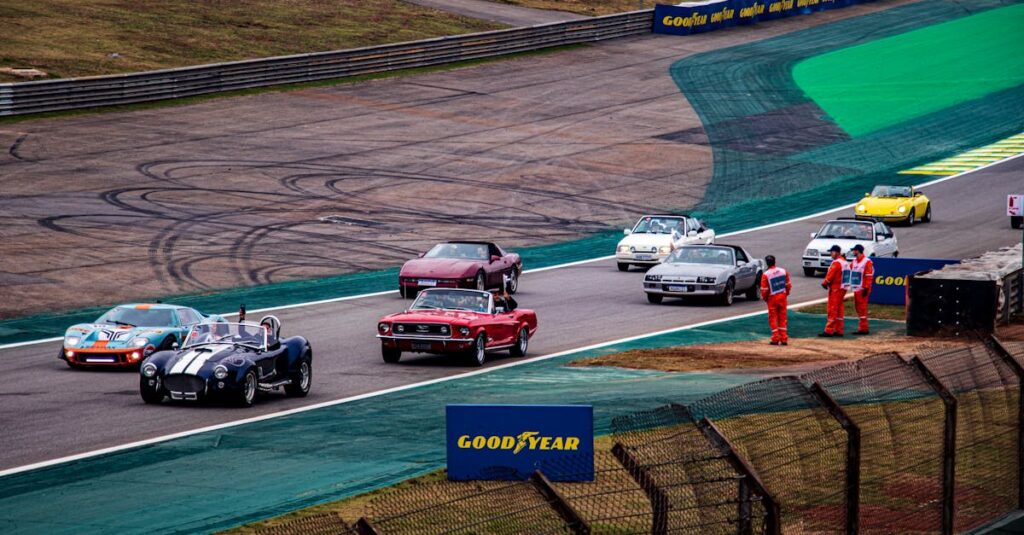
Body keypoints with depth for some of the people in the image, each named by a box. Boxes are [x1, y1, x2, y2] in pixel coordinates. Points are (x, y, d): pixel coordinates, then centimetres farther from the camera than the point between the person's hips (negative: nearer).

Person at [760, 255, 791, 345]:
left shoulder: (766, 274, -14)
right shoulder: (783, 271, -1)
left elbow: (764, 290, -11)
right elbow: (788, 285, 4)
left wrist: (764, 298, 7)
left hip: (772, 298, -4)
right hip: (783, 297, 4)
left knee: (773, 319, 6)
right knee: (782, 318, 11)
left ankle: (775, 339, 2)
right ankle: (784, 339, 10)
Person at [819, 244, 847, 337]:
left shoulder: (836, 262, -16)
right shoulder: (844, 262, 14)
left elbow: (830, 275, -17)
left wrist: (825, 283, 0)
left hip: (835, 288, -10)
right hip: (842, 288, 10)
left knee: (832, 309, -8)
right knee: (839, 310, 12)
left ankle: (829, 330, -9)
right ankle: (838, 330, 15)